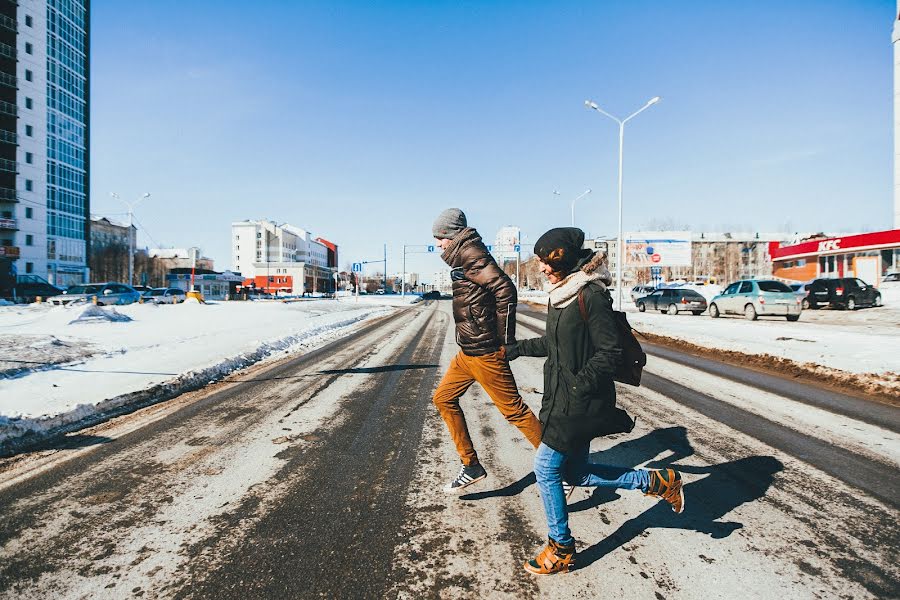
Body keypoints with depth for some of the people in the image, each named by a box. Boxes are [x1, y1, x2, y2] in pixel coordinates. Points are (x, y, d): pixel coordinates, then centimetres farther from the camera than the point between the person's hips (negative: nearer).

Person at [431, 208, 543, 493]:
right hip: (467, 351, 11)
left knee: (513, 409, -2)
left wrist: (505, 339, -19)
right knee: (443, 398, 14)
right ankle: (472, 467, 21)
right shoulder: (464, 256, 16)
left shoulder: (469, 253, -14)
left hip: (484, 352, -11)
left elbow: (505, 289, -25)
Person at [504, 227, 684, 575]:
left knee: (546, 468, 1)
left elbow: (610, 352, -19)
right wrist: (517, 349, 19)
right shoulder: (562, 292, 8)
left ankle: (561, 550, 21)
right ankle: (657, 482, 28)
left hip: (579, 402, -9)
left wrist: (577, 384, -21)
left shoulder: (591, 295, -19)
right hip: (562, 399, 9)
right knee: (575, 473, 16)